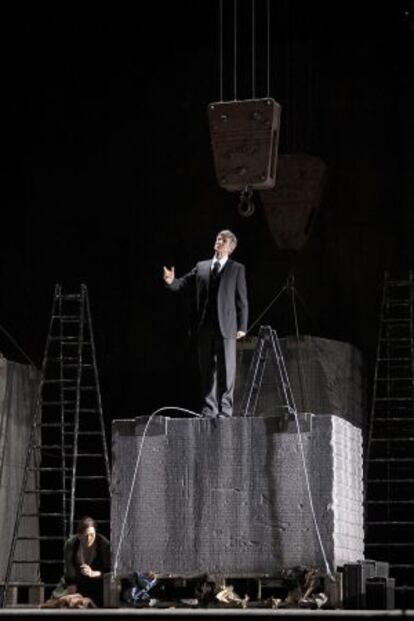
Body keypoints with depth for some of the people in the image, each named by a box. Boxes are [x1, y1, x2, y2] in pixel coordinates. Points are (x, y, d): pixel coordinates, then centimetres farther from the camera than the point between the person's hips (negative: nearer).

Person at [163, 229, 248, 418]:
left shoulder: (237, 269, 6)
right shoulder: (201, 267, 14)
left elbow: (242, 300, 2)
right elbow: (182, 284, 11)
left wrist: (242, 326, -5)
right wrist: (171, 281, -13)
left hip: (226, 326, -3)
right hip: (205, 326, 3)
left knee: (226, 368, -4)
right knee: (207, 369, 5)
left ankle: (225, 408, -1)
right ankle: (209, 409, 10)